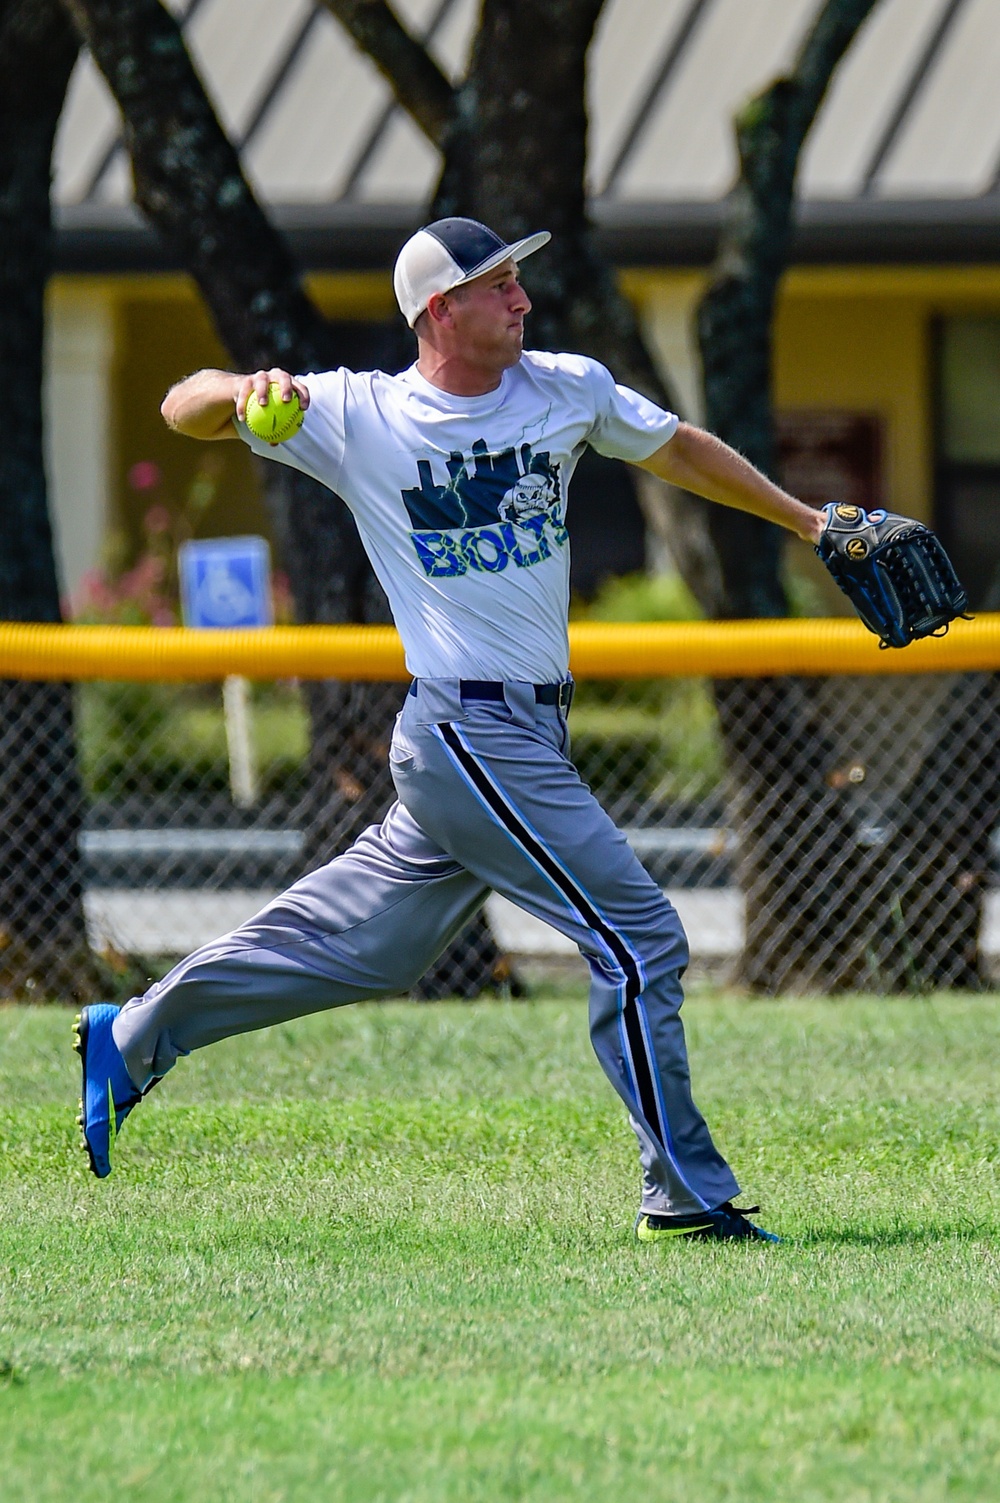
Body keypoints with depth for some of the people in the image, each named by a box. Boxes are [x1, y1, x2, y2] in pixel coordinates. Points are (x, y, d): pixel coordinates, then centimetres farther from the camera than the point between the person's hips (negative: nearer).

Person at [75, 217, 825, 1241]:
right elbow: (184, 409, -4)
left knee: (365, 946, 15)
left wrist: (803, 521, 24)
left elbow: (679, 451, 21)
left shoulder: (569, 390, 6)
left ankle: (133, 1040, 27)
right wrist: (247, 392, -27)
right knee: (637, 939, -9)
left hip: (532, 732, 7)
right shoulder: (359, 416, -7)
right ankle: (687, 1198, 0)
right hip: (469, 733, -7)